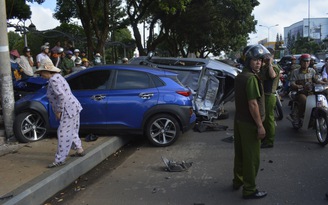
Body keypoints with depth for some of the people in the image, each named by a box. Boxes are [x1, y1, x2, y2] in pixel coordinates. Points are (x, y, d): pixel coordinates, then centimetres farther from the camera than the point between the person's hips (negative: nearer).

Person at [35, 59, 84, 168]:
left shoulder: (53, 80, -17)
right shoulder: (57, 77, 13)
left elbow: (62, 96, -26)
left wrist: (58, 111, -16)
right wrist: (58, 111, 18)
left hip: (68, 110, -11)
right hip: (73, 107, 11)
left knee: (63, 134, -6)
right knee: (72, 131, 23)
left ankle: (59, 160, -1)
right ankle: (79, 150, 37)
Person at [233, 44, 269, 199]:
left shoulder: (239, 77, 9)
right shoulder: (251, 78, -20)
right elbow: (253, 104, -24)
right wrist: (260, 126, -20)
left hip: (239, 120, 9)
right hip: (250, 124, -9)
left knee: (240, 153, 19)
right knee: (251, 157, 0)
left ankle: (238, 180, 33)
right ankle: (249, 190, 9)